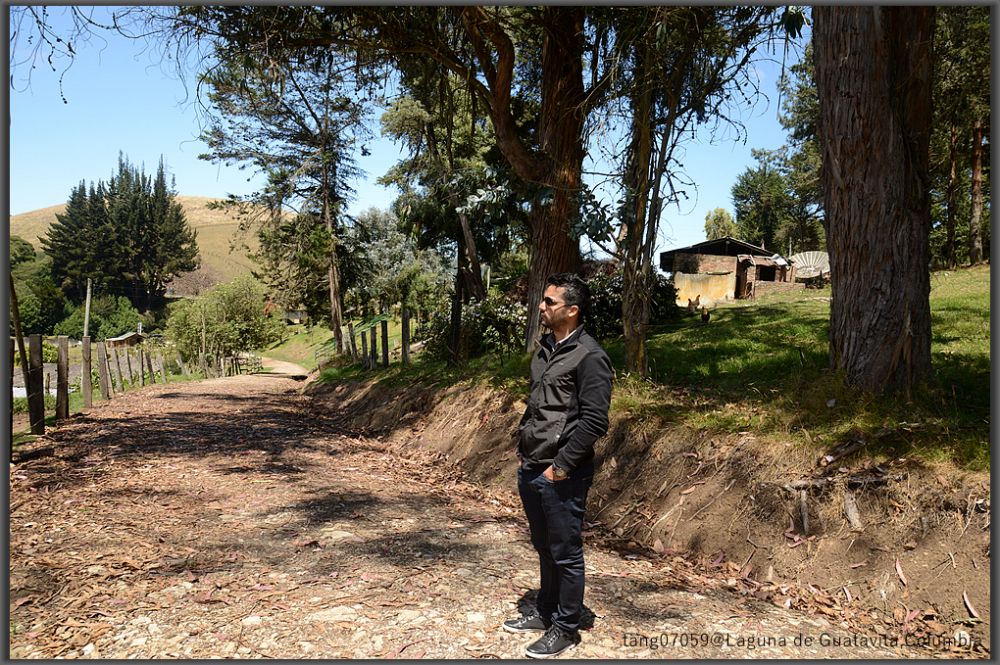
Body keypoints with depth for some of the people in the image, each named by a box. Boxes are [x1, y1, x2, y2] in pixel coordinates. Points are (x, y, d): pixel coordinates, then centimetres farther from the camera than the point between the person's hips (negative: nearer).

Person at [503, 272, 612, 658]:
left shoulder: (589, 356, -15)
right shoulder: (544, 349, 11)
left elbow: (594, 422, -18)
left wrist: (560, 466, -16)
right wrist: (521, 449, 14)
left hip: (562, 475, -8)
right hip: (530, 470, 8)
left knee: (566, 554, 6)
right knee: (544, 548, 21)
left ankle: (565, 629, 22)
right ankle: (545, 613, 37)